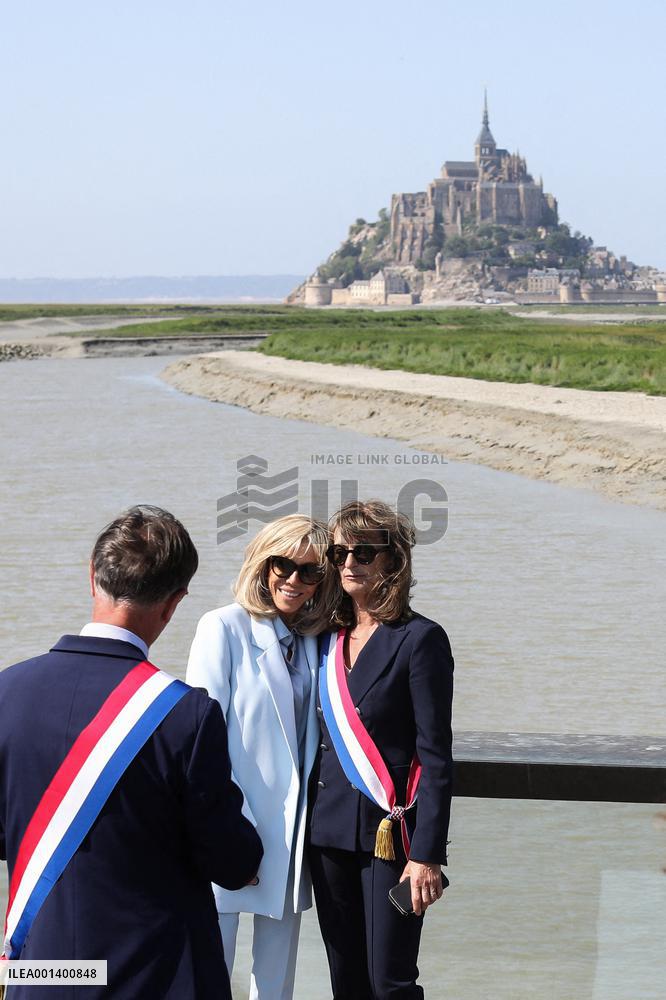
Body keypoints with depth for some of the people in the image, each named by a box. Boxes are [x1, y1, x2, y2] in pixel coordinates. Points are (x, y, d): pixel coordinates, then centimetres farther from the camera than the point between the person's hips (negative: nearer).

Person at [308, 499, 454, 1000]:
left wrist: (427, 855, -15)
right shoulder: (329, 639, 11)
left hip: (391, 831, -6)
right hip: (331, 828, 6)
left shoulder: (420, 639, -7)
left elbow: (435, 757, -10)